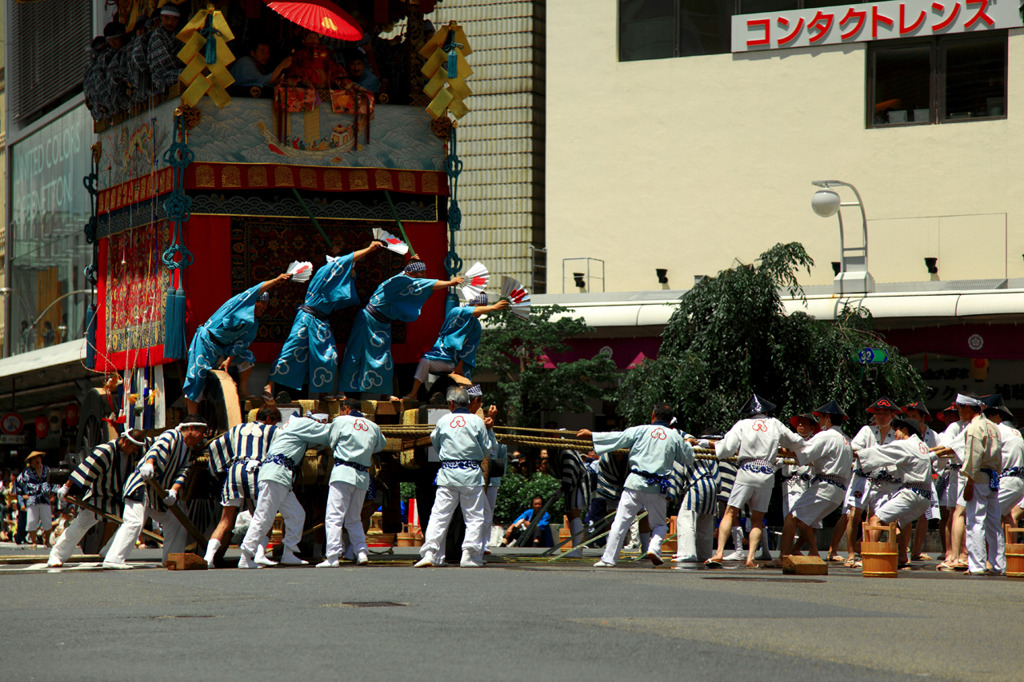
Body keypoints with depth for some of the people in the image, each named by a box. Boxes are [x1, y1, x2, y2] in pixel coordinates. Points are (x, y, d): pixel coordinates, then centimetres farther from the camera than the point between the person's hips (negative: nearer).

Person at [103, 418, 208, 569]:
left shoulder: (188, 452, 17)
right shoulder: (172, 436, -8)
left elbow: (182, 472, 3)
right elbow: (157, 448, -27)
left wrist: (174, 491, -16)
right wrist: (149, 464, -47)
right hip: (141, 486, -10)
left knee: (175, 523, 14)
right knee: (135, 522, -22)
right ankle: (113, 560, -29)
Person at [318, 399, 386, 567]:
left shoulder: (340, 421, 2)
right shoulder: (373, 427, 13)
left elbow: (332, 444, 10)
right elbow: (381, 445, 27)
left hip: (343, 473, -5)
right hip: (363, 476, 5)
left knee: (334, 517, -7)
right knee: (354, 519, 18)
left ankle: (332, 557, -15)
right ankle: (361, 551, 4)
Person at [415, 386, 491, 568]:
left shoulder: (443, 421, 5)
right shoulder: (477, 421, 1)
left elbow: (435, 444, 19)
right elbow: (486, 454, 4)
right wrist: (485, 479, 16)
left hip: (447, 473, 1)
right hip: (472, 474, -1)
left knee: (439, 514, 3)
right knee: (474, 516, 5)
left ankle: (429, 553, -5)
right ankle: (470, 556, 2)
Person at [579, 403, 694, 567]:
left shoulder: (641, 430, 1)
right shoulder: (675, 436, 5)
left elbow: (617, 438, 3)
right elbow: (689, 458, 18)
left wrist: (591, 435, 13)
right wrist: (686, 442, 38)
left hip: (635, 482, -1)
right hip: (657, 487, 1)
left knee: (620, 522, 1)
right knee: (659, 524, 18)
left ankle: (608, 558, -2)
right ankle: (654, 547, -10)